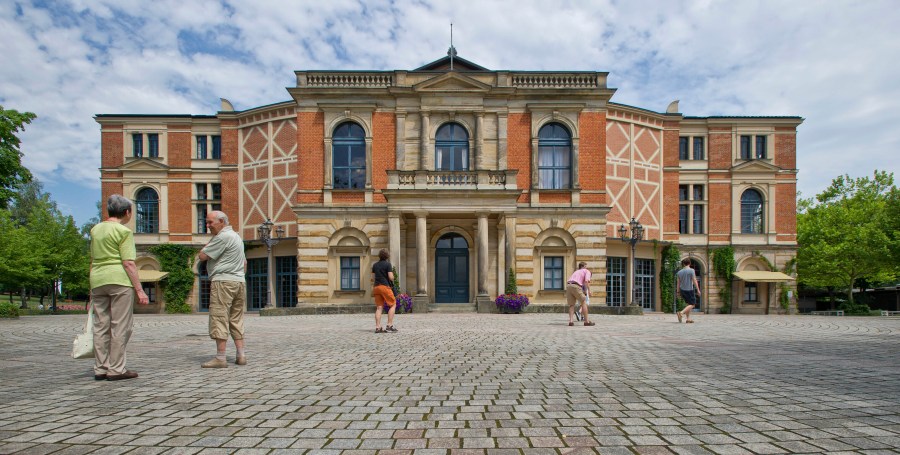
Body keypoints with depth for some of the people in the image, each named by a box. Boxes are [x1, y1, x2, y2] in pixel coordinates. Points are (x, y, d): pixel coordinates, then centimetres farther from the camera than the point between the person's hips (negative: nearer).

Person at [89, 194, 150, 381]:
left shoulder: (96, 229, 15)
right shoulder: (124, 231, -8)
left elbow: (93, 259, 21)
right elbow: (128, 263, -14)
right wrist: (139, 290, -13)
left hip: (97, 280, 7)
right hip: (119, 281, -7)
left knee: (101, 326, 11)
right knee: (120, 326, -2)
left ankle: (100, 369, 16)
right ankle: (116, 369, 0)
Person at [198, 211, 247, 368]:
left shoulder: (223, 237, -11)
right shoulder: (236, 236, 20)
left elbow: (203, 256, -11)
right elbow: (244, 262, 25)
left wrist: (210, 241, 1)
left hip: (223, 281, -9)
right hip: (239, 282, 9)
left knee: (219, 319, -6)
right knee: (236, 319, 10)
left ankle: (220, 358, -6)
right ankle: (241, 355, 9)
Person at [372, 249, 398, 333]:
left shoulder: (375, 265, 13)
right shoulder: (388, 264, -5)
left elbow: (373, 277, 17)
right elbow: (391, 277, -11)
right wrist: (392, 279, 10)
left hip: (377, 287, 6)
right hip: (385, 286, -6)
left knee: (379, 307, 4)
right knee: (393, 305, 4)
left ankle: (378, 327, -1)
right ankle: (389, 325, -4)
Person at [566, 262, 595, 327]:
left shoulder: (576, 271, 37)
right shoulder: (587, 271, 18)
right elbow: (586, 281, -4)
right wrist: (589, 290, -3)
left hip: (568, 286, 6)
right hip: (576, 286, -6)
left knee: (571, 305, 12)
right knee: (584, 303, 6)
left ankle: (571, 321, -3)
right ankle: (586, 321, 5)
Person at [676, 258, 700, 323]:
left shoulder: (680, 272, 5)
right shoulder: (691, 270, -10)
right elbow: (694, 281, -13)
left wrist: (678, 291, 15)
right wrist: (698, 290, -8)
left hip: (682, 290, 6)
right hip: (689, 290, -6)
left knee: (689, 304, 18)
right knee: (692, 304, 1)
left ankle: (688, 319, 14)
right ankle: (681, 313, -19)